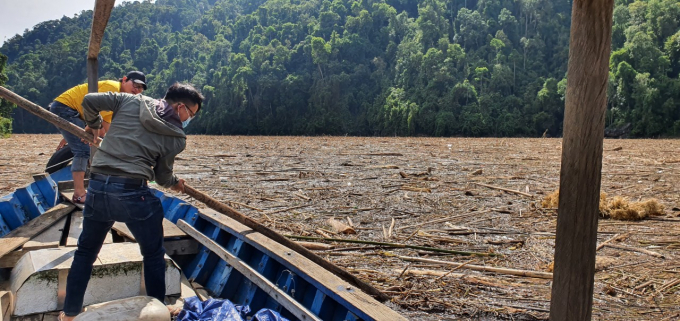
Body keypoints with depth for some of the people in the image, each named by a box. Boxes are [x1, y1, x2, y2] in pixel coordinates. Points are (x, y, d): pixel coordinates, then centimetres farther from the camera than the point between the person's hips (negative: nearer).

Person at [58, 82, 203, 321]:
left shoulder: (131, 101, 6)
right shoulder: (176, 138, 0)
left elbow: (90, 100, 7)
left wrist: (94, 125, 26)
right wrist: (175, 183, 31)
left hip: (97, 187, 4)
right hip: (132, 192, -4)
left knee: (85, 251, 24)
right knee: (153, 255, 17)